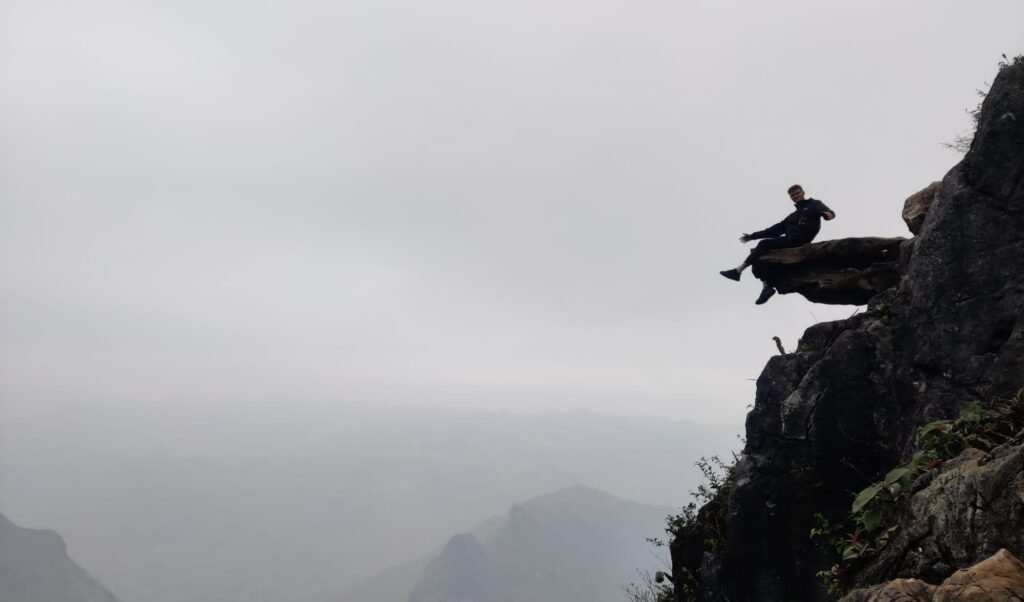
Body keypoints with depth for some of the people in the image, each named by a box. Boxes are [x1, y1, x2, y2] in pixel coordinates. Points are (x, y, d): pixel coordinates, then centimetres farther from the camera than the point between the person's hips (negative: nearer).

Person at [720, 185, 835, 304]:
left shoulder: (814, 204, 15)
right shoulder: (793, 215, 34)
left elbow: (828, 212, -4)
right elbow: (777, 229, 30)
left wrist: (828, 214, -32)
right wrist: (753, 236, 23)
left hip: (800, 238, -8)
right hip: (790, 240, 8)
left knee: (765, 243, -22)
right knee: (762, 254, -9)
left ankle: (738, 271, -26)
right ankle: (767, 287, -22)